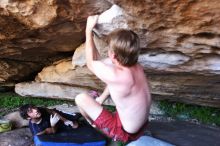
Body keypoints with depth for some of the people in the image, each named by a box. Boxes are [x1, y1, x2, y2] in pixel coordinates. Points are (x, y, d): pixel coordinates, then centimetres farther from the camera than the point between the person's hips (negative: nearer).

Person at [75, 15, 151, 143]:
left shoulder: (116, 76, -35)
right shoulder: (137, 68, -11)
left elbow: (91, 63, -14)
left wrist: (89, 30, -7)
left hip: (125, 133, -7)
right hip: (140, 125, 7)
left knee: (81, 98, -3)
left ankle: (94, 125, 29)